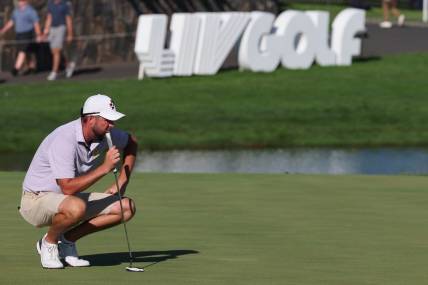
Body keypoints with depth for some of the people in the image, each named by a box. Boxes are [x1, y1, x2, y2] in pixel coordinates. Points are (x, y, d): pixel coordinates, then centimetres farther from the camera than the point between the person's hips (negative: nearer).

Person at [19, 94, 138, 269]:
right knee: (76, 207, -41)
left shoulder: (104, 134, -5)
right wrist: (104, 168, -32)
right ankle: (49, 242, -8)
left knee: (127, 207, -7)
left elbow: (131, 143, 18)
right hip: (36, 200, -8)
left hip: (70, 198, 8)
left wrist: (122, 183, 9)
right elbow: (68, 188, -34)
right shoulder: (65, 139, -28)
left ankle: (66, 241, 5)